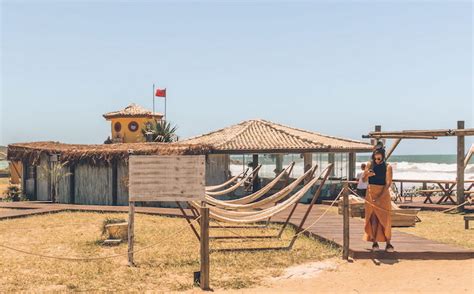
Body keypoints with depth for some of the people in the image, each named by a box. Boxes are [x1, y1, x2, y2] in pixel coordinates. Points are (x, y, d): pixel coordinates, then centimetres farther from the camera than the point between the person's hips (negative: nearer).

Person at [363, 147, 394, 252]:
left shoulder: (387, 167, -4)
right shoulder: (370, 164, 4)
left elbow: (388, 183, -9)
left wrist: (380, 197, -18)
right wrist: (367, 174, -18)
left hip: (383, 194, -2)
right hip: (371, 193, 2)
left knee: (385, 218, -4)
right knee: (373, 218, 0)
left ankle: (388, 243, 0)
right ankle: (374, 242, 5)